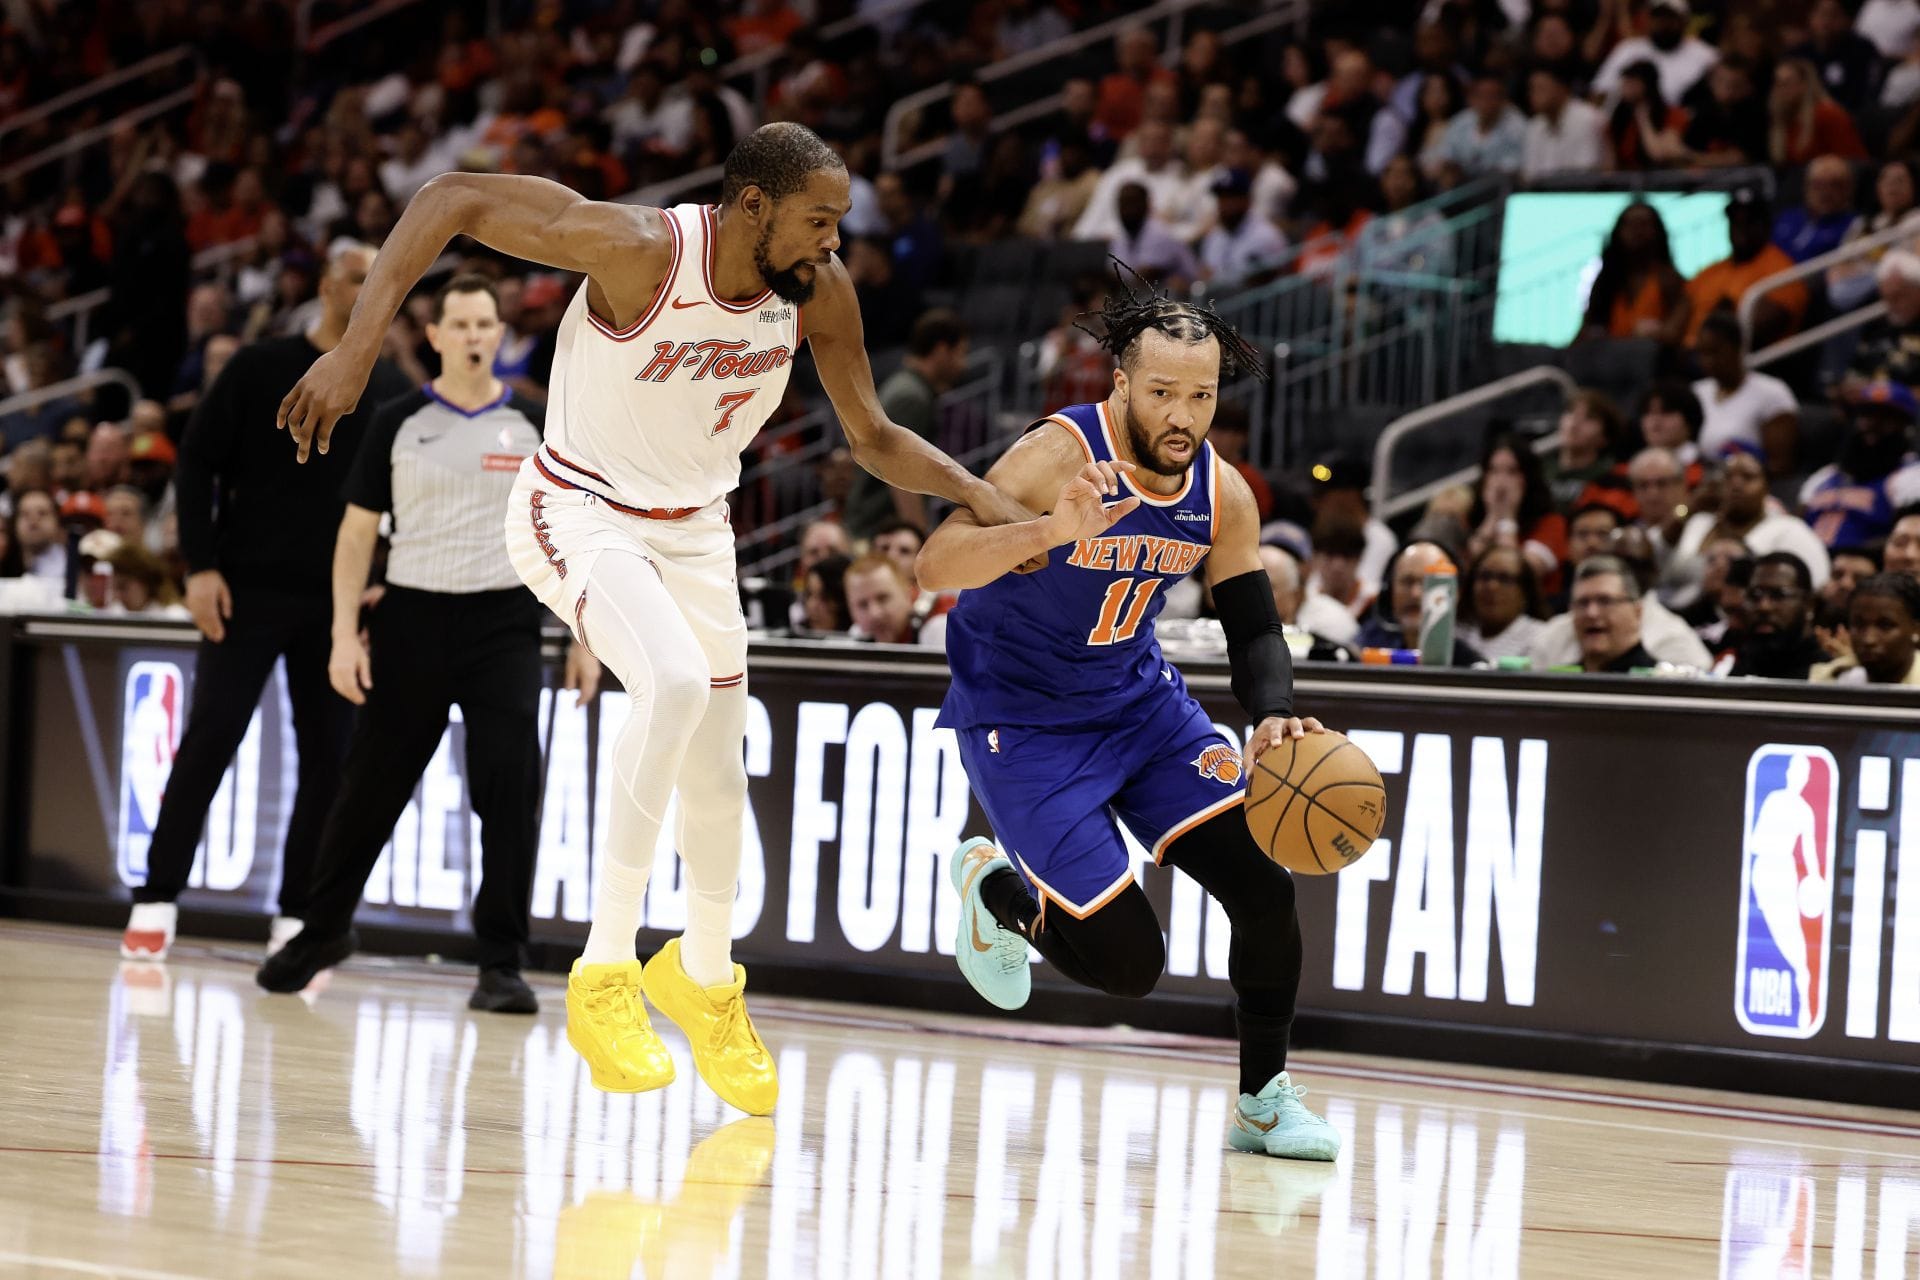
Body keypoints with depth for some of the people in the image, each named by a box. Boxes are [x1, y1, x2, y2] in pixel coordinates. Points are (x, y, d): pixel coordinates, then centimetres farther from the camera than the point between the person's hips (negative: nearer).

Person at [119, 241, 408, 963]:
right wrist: (200, 566, -9)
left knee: (329, 759, 1)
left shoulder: (393, 393, 8)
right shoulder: (261, 369, 1)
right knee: (209, 739, -6)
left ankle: (295, 918, 7)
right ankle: (157, 900, -1)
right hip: (248, 590, -3)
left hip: (341, 603, 3)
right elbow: (197, 462, 0)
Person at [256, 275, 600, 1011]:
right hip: (412, 618, 0)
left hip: (504, 624, 0)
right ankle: (324, 929, 27)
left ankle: (502, 963, -5)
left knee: (509, 790, -11)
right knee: (371, 786, 7)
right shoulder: (398, 424, 2)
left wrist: (584, 638, 2)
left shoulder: (535, 427, 4)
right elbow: (357, 533, 4)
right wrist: (345, 634, -4)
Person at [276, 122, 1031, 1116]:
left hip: (694, 530, 6)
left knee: (717, 779, 14)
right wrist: (358, 348, -34)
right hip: (580, 510, -6)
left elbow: (873, 439, 2)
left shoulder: (818, 290, -13)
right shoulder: (640, 249, -29)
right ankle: (606, 970, -22)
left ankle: (704, 978, 44)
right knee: (678, 682, -33)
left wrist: (979, 496, -15)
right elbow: (453, 199, -26)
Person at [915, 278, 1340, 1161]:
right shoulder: (1058, 457, -25)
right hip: (1022, 721, -6)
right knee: (1126, 962, -13)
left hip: (1139, 699, 6)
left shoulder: (1221, 494, -7)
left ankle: (1264, 1101, 10)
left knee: (1265, 886, -9)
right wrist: (1050, 532, -52)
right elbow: (934, 568, -35)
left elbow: (1255, 630, 2)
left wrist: (1273, 718, -20)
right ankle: (992, 889, 19)